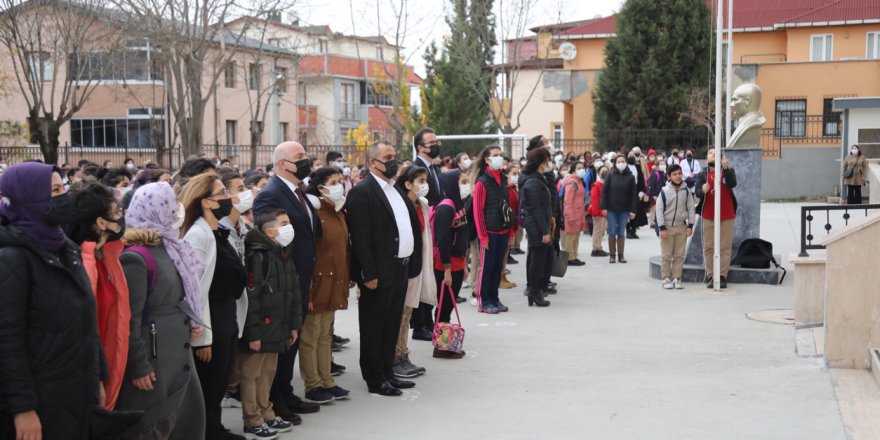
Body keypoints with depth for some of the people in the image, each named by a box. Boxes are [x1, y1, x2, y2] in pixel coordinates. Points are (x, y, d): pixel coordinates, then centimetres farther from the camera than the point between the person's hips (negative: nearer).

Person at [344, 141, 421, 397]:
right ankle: (374, 379, 11)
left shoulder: (395, 190, 15)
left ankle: (387, 373, 26)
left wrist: (411, 263, 11)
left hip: (400, 268, 9)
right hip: (379, 273, -8)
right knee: (374, 327, 3)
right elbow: (360, 237, -17)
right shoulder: (362, 192, -12)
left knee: (392, 325, 16)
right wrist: (369, 274, -20)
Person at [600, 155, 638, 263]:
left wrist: (633, 210, -6)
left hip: (624, 210, 0)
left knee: (621, 233, 6)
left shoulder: (630, 177, 0)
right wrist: (604, 207, -6)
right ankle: (612, 255, 10)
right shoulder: (610, 176, 0)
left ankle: (620, 255, 13)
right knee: (612, 232, 1)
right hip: (611, 209, 0)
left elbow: (634, 194, 0)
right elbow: (604, 192, 0)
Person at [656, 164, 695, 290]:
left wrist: (690, 225, 0)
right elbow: (659, 210, -5)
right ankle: (665, 279, 8)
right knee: (666, 255, 1)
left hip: (681, 227, 2)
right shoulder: (665, 191, -6)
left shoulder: (686, 191, 1)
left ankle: (676, 278, 12)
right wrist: (662, 228, -9)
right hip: (667, 226, -2)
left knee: (679, 255, 4)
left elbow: (691, 208, 6)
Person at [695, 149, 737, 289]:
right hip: (708, 216, 1)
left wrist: (726, 168, -29)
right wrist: (703, 190, -30)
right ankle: (710, 276, 6)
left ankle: (723, 276, 3)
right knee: (709, 247, 1)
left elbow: (732, 184, -16)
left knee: (725, 247, -1)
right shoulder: (702, 175, 6)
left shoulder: (729, 171, 5)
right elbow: (697, 193, -6)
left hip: (727, 215, -1)